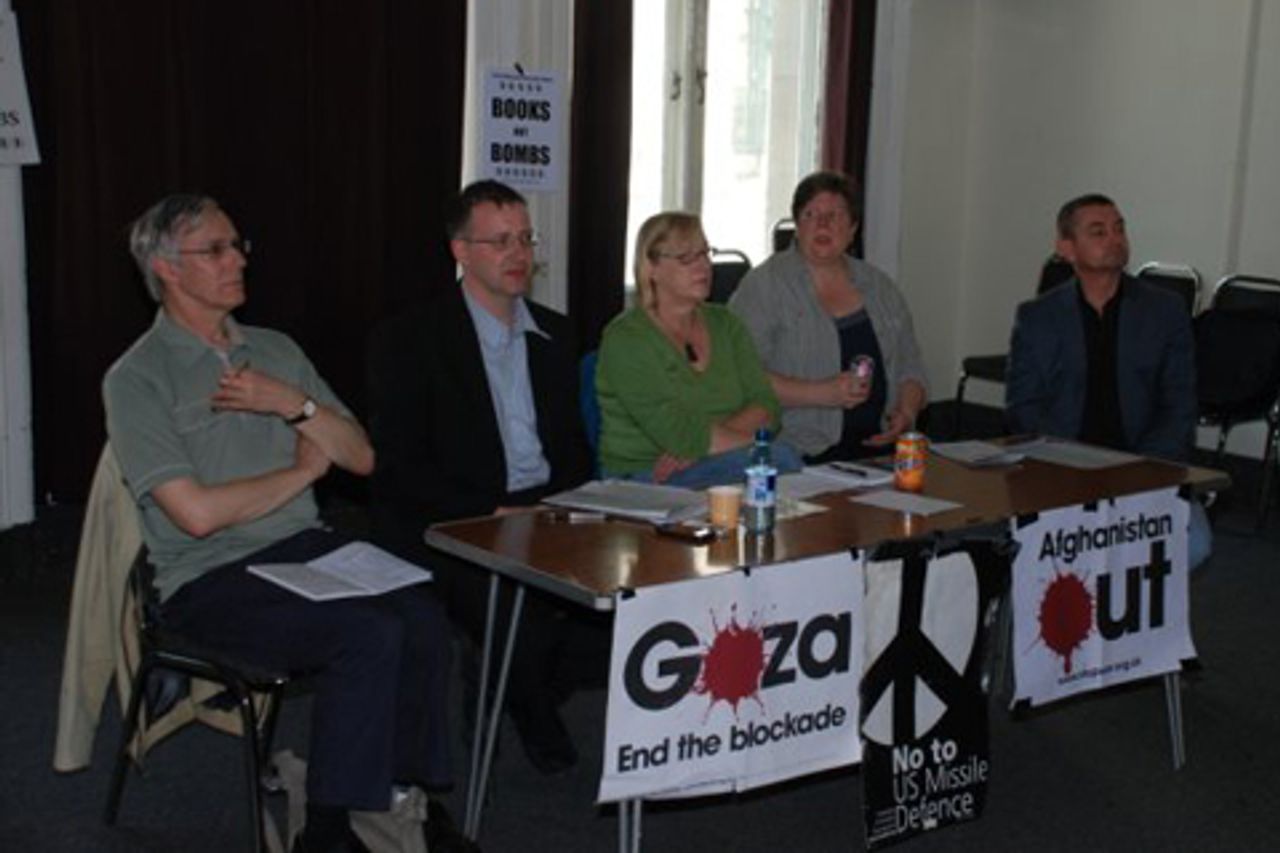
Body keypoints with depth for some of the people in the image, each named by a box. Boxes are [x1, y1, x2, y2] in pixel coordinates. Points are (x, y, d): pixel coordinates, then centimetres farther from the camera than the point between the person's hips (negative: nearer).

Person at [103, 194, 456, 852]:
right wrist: (304, 469, -2)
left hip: (304, 548, 5)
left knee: (421, 619, -24)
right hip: (209, 579, -5)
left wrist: (295, 404, -6)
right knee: (369, 636, -29)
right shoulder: (137, 378, -4)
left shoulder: (276, 350, 15)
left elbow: (361, 458, 12)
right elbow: (197, 513, -14)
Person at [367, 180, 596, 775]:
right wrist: (491, 514, -18)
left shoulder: (554, 335, 16)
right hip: (449, 526, -5)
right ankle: (537, 724, 5)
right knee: (524, 622, -30)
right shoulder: (407, 340, -3)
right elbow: (399, 467, -9)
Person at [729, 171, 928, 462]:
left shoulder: (878, 285, 18)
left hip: (878, 446, 5)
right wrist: (820, 393, -18)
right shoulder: (763, 285, 0)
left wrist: (907, 412, 2)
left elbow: (910, 367, 23)